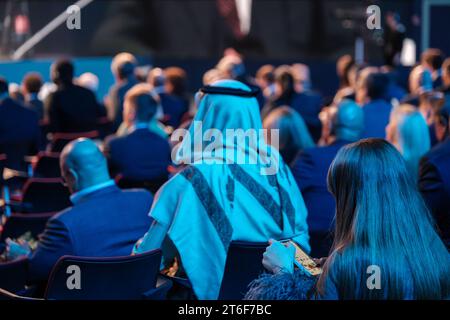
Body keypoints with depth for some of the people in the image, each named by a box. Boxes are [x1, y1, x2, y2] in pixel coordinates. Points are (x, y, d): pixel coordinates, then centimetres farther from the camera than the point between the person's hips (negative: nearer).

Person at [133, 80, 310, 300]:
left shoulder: (190, 182, -16)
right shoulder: (277, 167, -4)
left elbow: (149, 253, -7)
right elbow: (300, 236, 6)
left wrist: (138, 249, 13)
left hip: (209, 288, -5)